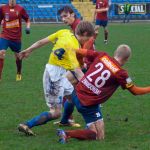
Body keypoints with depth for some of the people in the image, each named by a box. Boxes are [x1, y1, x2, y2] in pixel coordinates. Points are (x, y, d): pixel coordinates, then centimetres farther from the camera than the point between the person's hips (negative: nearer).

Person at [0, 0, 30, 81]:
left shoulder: (20, 9, -2)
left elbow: (27, 19, 8)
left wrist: (28, 27, -9)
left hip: (16, 37, 1)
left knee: (18, 56, 14)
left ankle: (19, 74, 39)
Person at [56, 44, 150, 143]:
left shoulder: (102, 56, 1)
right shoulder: (120, 73, -12)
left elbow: (81, 51, 14)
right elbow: (135, 91, -3)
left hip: (77, 93, 7)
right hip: (89, 105, -7)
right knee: (99, 136, -2)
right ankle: (67, 134, -18)